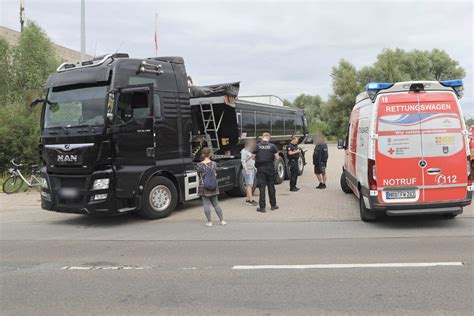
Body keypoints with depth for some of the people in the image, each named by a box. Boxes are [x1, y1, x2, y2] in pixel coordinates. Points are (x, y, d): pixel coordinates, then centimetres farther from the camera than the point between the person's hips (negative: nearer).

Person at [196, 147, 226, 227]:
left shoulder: (199, 165, -9)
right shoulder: (214, 164, -4)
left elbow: (199, 175, 1)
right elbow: (216, 175, 5)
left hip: (203, 187, -2)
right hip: (214, 187, 3)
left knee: (206, 204, 4)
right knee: (216, 203, 13)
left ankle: (209, 222, 7)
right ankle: (222, 220, 16)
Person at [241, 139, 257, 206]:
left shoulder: (251, 151, 17)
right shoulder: (244, 151, -9)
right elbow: (243, 161, -15)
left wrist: (254, 168, 18)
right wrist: (246, 170, -20)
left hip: (252, 169, 9)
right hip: (247, 170, -9)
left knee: (250, 185, 8)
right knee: (249, 185, -10)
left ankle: (247, 199, 13)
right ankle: (251, 200, -12)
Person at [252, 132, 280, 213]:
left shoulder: (257, 146, -3)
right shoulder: (272, 146, -3)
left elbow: (253, 157, 2)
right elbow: (277, 158, -2)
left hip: (260, 168, -1)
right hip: (270, 168, 1)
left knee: (262, 187, 2)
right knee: (271, 186, 13)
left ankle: (262, 207, 0)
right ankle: (273, 205, 22)